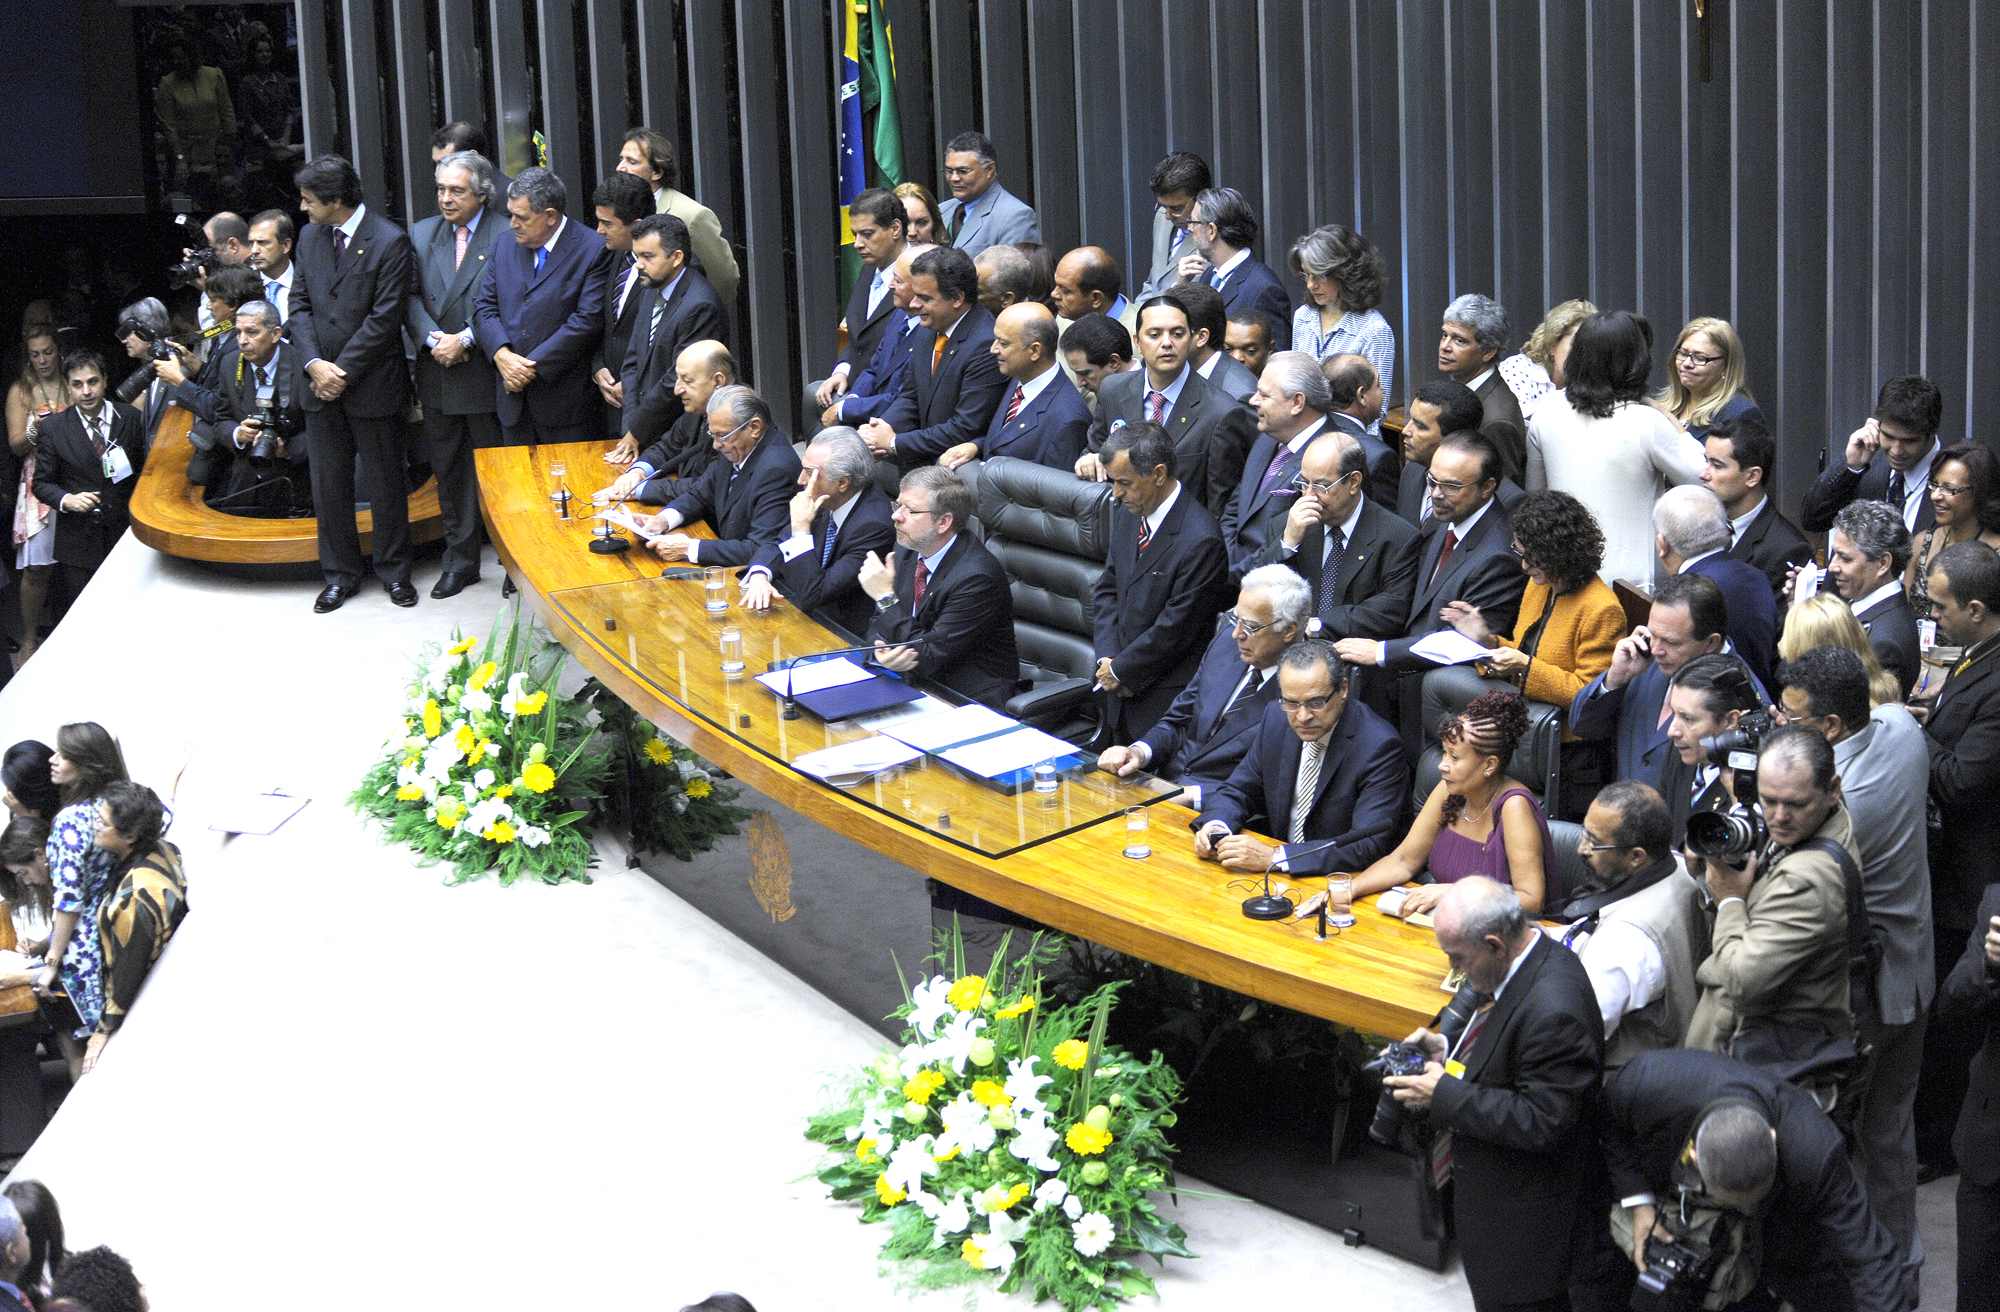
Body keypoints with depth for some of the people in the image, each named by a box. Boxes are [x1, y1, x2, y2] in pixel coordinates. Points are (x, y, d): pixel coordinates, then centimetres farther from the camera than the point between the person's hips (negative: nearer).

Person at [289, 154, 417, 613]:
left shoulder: (389, 243, -12)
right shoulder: (310, 238, 8)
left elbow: (385, 318, -15)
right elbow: (300, 306, 7)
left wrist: (342, 371, -14)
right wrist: (315, 364, -8)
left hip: (372, 385, -5)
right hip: (321, 385, 5)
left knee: (385, 483, 6)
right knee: (328, 483, 9)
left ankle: (394, 570, 20)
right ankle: (339, 575, 20)